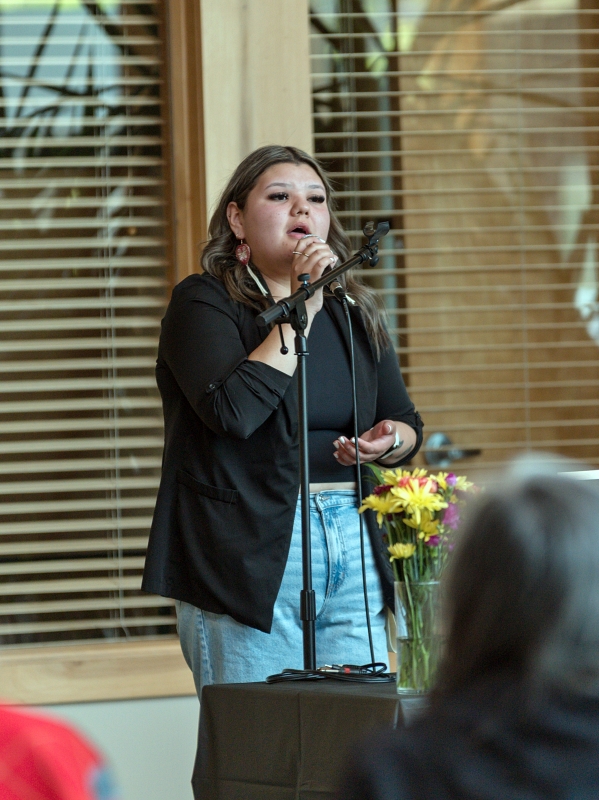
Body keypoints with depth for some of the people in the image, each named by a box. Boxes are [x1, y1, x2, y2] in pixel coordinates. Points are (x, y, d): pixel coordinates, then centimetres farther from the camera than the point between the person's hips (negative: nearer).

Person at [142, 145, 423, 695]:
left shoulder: (354, 313, 15)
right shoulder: (204, 303, -3)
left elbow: (407, 423, 19)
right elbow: (234, 410, -19)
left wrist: (388, 442, -5)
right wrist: (301, 311, -15)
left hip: (353, 545, 5)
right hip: (250, 555, -5)